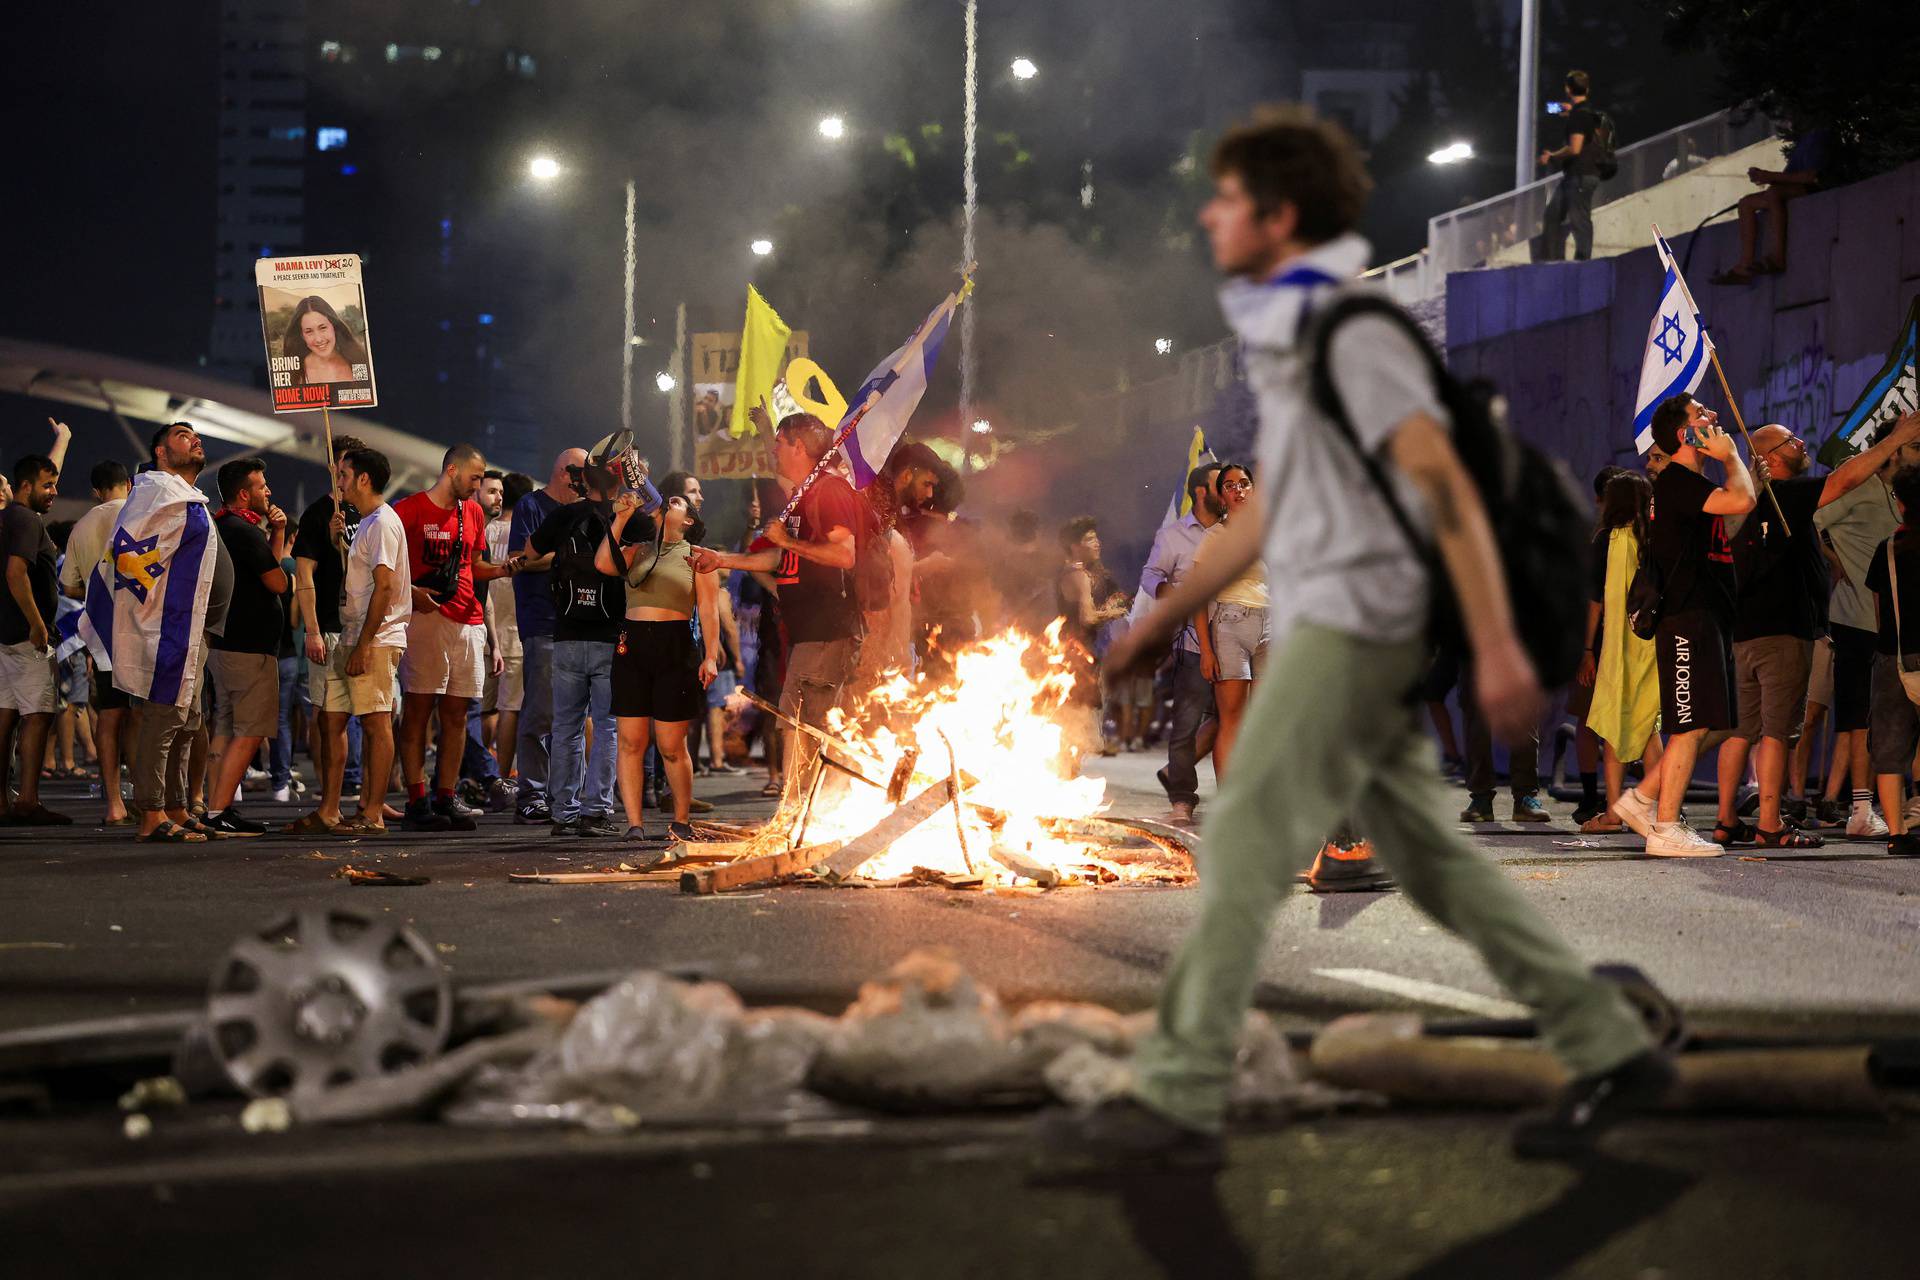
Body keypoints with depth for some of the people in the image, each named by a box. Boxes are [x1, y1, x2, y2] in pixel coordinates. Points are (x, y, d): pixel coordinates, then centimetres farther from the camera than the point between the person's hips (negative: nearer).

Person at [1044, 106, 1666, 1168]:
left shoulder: (1350, 333, -12)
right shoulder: (1288, 334, 19)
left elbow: (1443, 488, -19)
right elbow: (1273, 505, 26)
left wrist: (1497, 648, -25)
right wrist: (1169, 613, 27)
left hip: (1355, 626, -10)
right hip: (1324, 630, 10)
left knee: (1243, 849, -10)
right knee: (1429, 859, 10)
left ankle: (1176, 1099, -8)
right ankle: (1610, 1050, 14)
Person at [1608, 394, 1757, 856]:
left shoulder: (1685, 483, 20)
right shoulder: (1677, 480, -12)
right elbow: (1741, 500, -24)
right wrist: (1730, 455, -9)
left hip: (1705, 616, 10)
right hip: (1689, 619, -10)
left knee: (1701, 725, 11)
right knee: (1691, 726, -9)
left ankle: (1641, 799, 17)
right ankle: (1666, 829, -6)